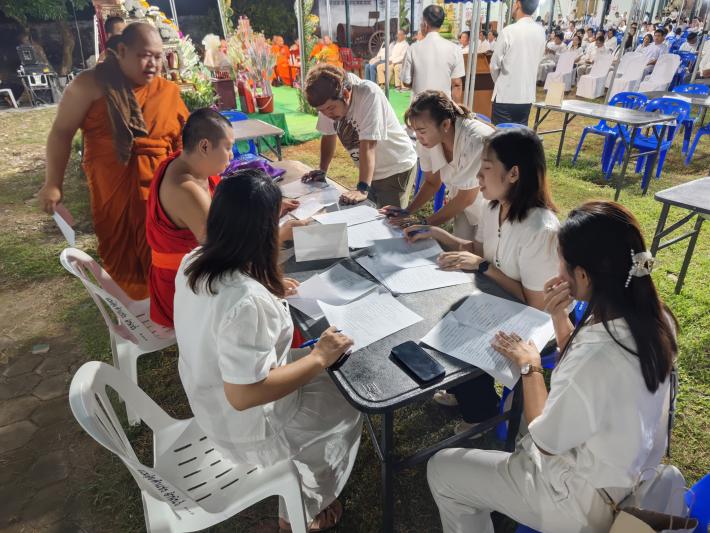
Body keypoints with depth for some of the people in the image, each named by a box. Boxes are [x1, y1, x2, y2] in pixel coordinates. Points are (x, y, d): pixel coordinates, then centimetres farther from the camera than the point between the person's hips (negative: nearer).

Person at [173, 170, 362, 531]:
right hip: (247, 427, -7)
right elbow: (244, 394, -34)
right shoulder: (247, 300, -39)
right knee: (346, 407, 15)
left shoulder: (193, 263, -11)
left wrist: (270, 294, 4)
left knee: (322, 378, 24)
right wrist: (319, 359, -26)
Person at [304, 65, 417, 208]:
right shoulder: (327, 101, -10)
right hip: (369, 170, 6)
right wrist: (322, 171, 1)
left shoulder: (369, 94, -29)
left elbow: (368, 144, -35)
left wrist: (362, 189, -39)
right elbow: (328, 135, 4)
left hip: (396, 167, -6)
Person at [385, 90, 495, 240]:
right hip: (465, 208, 5)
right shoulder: (427, 138, -15)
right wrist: (406, 212, -12)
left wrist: (425, 223, -21)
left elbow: (466, 197, -23)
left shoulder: (475, 140, -33)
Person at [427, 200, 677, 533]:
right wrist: (560, 319, -9)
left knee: (441, 470, 5)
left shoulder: (598, 356, -40)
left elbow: (545, 441, -21)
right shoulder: (654, 317, -14)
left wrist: (529, 366, -10)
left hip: (586, 497, -8)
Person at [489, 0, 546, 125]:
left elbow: (495, 64, -5)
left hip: (506, 96, -5)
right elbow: (537, 61, 11)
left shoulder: (509, 31, -12)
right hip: (527, 96, 5)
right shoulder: (540, 32, 4)